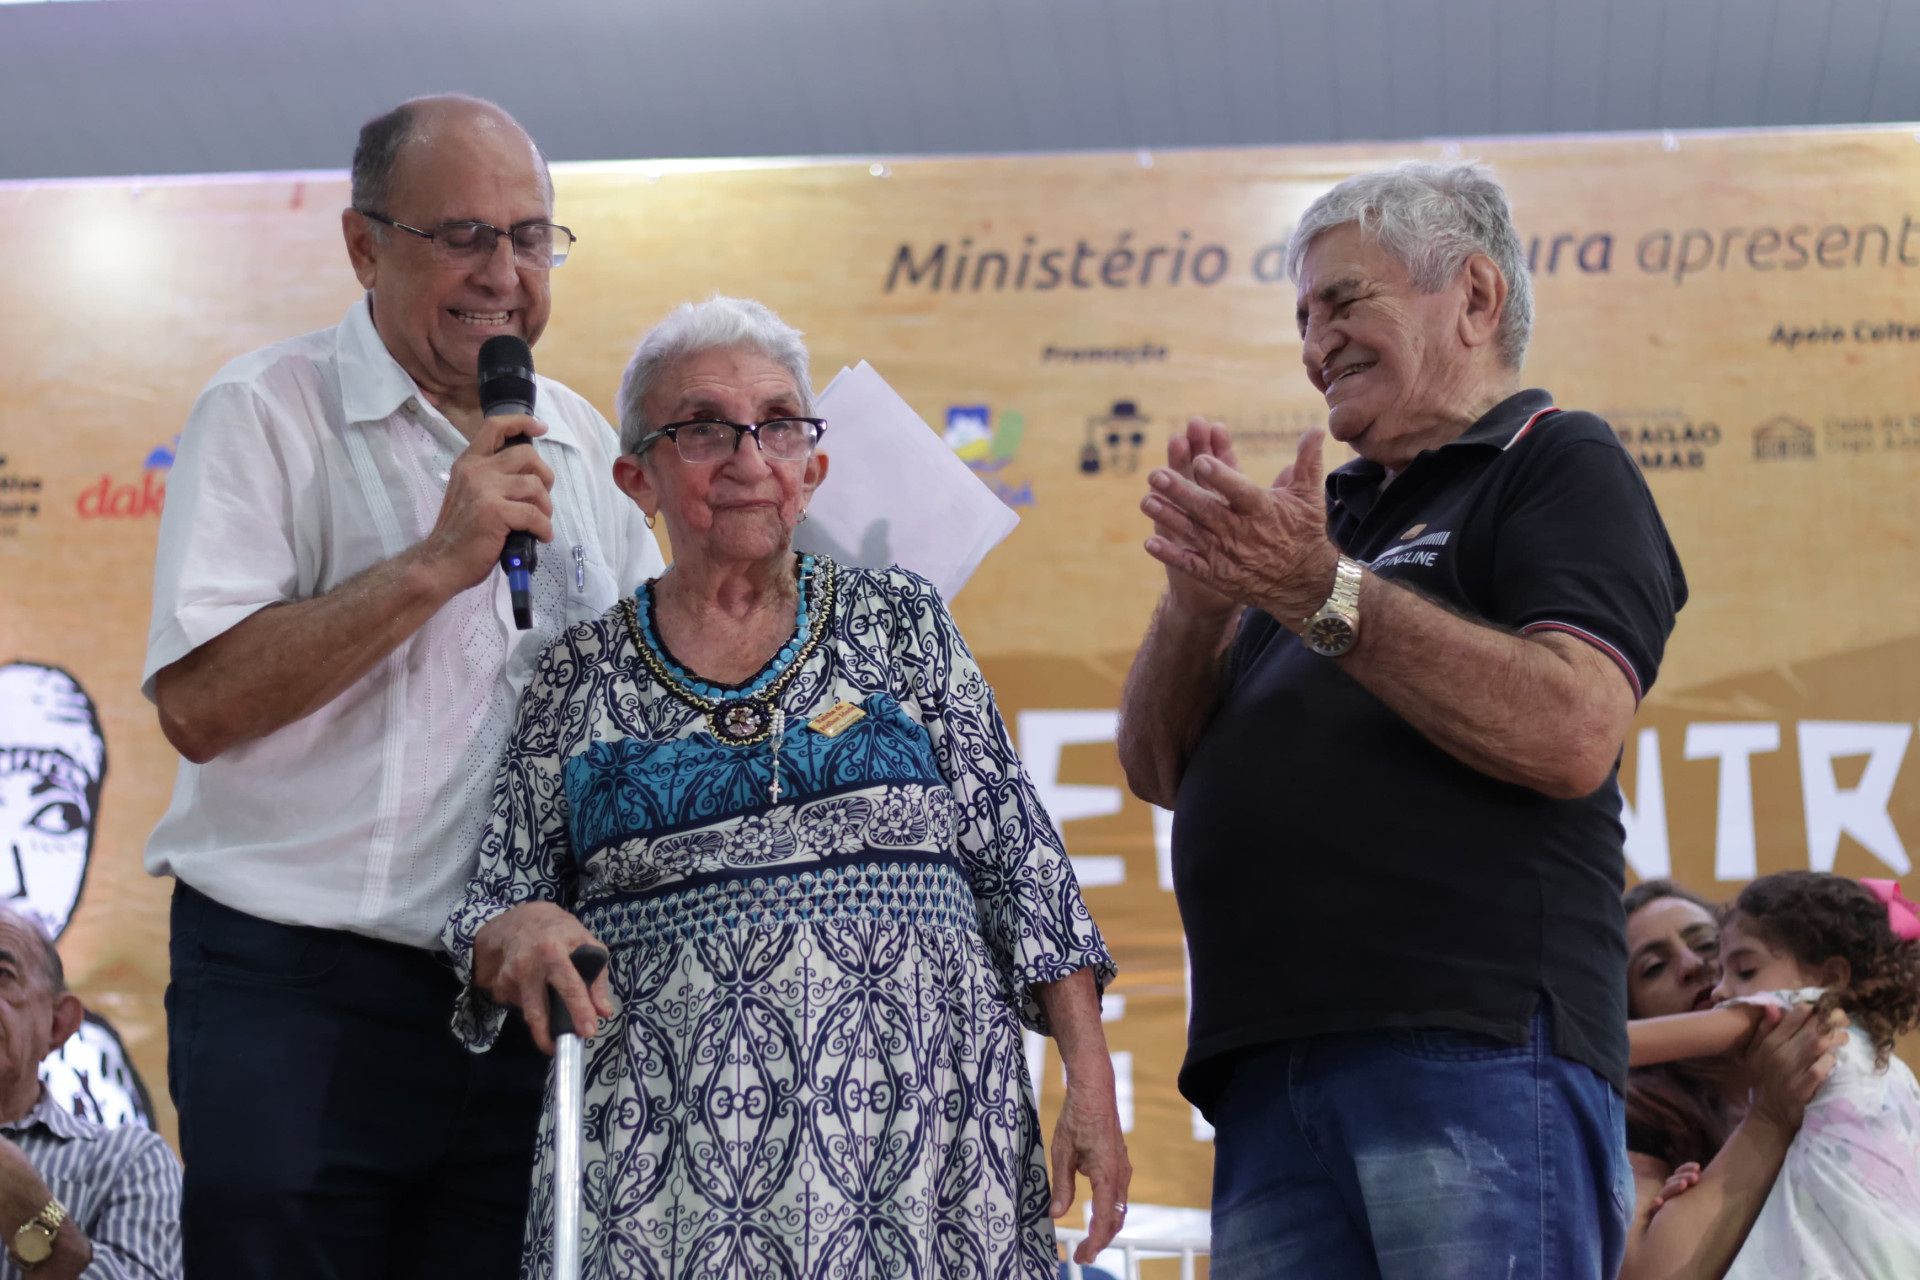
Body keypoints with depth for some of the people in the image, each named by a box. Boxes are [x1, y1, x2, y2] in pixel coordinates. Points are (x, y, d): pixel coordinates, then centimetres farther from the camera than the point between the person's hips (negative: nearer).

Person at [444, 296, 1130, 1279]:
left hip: (917, 1116, 0)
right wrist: (516, 936, -14)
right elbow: (490, 914, 10)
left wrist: (1089, 1077, -1)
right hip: (672, 1151, 0)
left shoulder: (901, 622, 10)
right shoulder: (580, 676, 10)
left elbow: (1018, 860, 6)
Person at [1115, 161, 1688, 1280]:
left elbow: (1572, 734, -13)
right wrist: (1201, 595, 0)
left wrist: (1325, 593, -15)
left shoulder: (1560, 465, 5)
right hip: (1267, 1073, 6)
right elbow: (1159, 768, 19)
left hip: (1478, 1053, -6)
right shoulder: (1331, 514, 26)